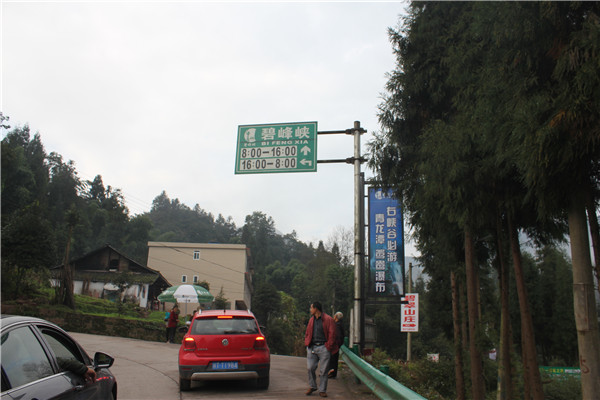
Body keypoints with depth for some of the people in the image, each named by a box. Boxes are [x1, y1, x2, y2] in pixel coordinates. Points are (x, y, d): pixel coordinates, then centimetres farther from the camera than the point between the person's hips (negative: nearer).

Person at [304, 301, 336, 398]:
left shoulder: (328, 319, -5)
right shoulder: (311, 320, 14)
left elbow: (332, 334, -5)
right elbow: (307, 332, 21)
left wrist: (328, 347, -9)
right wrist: (307, 344, 9)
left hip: (323, 348, -5)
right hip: (312, 347, 5)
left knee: (323, 371, 1)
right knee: (310, 368, 3)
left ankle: (322, 390, 12)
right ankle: (312, 386, 23)